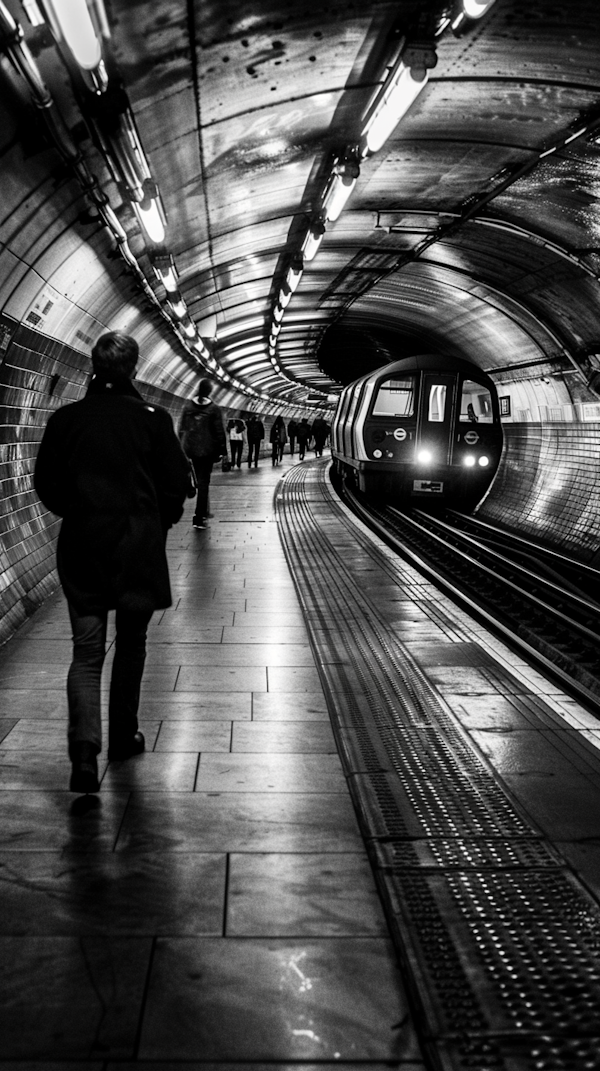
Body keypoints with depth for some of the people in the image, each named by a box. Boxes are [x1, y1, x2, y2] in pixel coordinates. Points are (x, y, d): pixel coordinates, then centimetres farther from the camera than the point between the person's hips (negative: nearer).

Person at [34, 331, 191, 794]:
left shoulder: (65, 419, -2)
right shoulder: (153, 419, -7)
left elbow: (45, 483, 4)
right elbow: (177, 483, -4)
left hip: (81, 547, 1)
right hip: (139, 547, -1)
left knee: (87, 652, 3)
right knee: (131, 643, 17)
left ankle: (85, 751, -13)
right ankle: (124, 735, 28)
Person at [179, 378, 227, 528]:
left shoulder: (188, 407, 4)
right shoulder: (214, 409, -7)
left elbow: (182, 429, 7)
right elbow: (219, 431, -7)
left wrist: (182, 448, 13)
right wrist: (222, 450, 1)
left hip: (191, 449, 4)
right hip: (207, 450, -4)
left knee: (200, 480, 18)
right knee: (204, 482, -1)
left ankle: (202, 512, 26)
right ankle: (199, 517, -6)